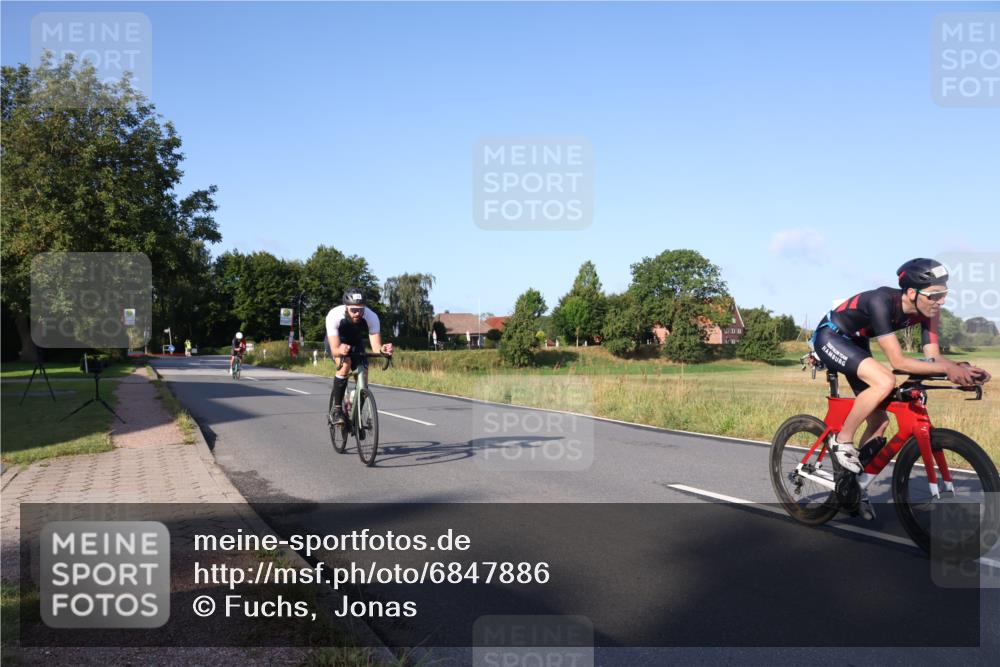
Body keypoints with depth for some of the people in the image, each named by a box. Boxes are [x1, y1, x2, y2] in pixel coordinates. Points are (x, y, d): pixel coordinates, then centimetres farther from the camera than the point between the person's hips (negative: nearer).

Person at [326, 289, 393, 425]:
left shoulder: (371, 317, -33)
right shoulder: (334, 316, -38)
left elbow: (376, 346, -34)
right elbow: (334, 350, -42)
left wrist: (382, 349, -57)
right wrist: (340, 351, -65)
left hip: (356, 342, 3)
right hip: (336, 342, -3)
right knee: (345, 364, -32)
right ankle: (336, 409, -19)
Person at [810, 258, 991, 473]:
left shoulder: (926, 310, -13)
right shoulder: (882, 302, -35)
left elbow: (933, 356, -12)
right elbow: (898, 362, -35)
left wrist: (961, 368, -31)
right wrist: (947, 369, -40)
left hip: (855, 342, 8)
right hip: (829, 337, -8)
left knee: (879, 420, 1)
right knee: (885, 382, -32)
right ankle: (841, 441, -13)